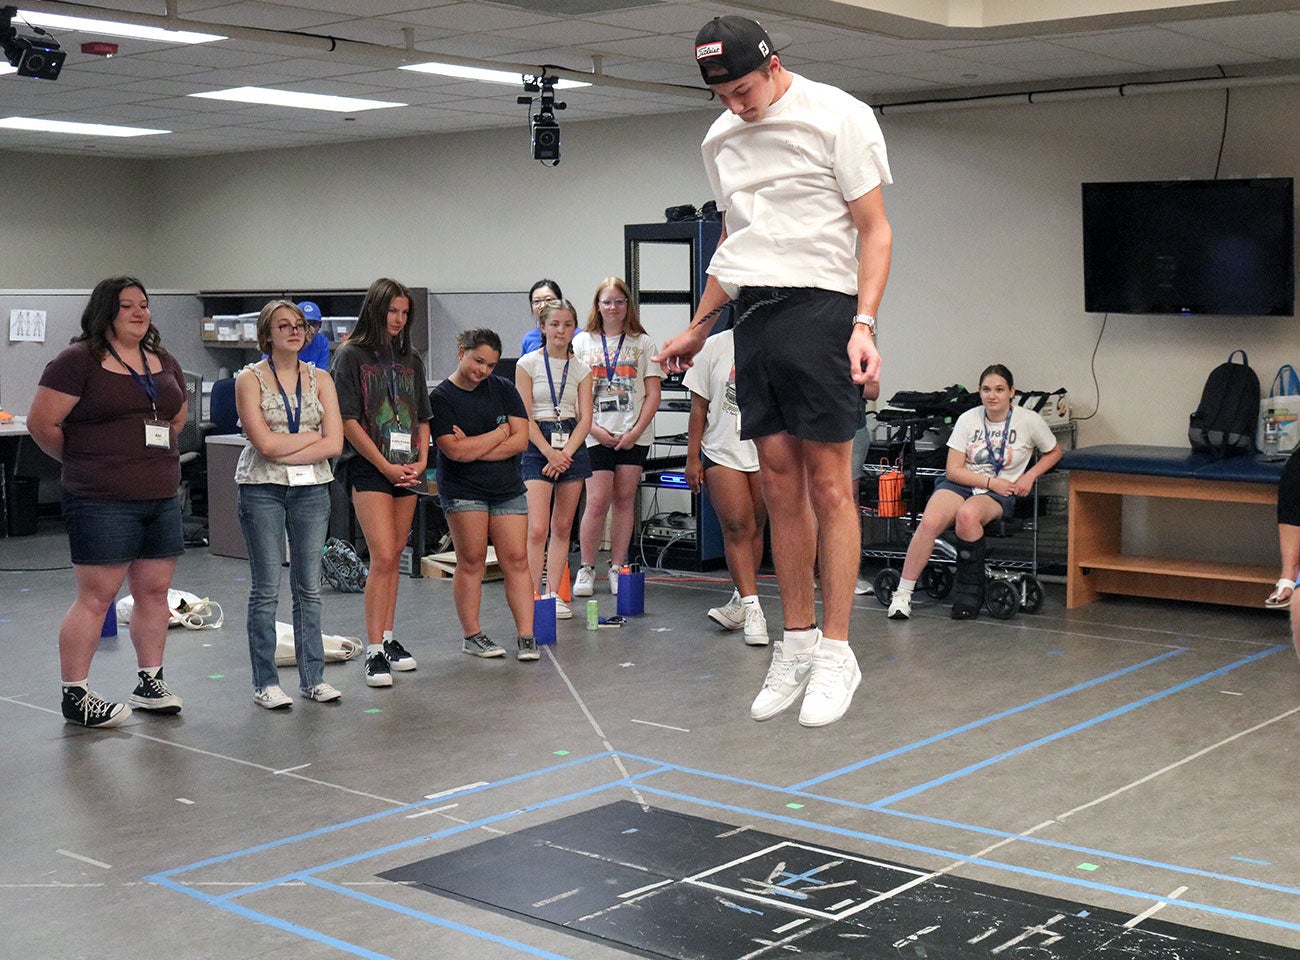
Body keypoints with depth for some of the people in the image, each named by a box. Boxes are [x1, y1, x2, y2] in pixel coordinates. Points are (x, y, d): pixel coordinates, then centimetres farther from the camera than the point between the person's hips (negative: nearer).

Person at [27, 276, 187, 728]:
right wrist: (81, 460, 1)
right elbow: (41, 423, -10)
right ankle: (75, 697, 5)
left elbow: (178, 416, 27)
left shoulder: (163, 362, 13)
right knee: (96, 597, -4)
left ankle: (149, 684, 23)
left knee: (155, 591, 11)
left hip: (162, 499, 7)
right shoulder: (79, 362, -8)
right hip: (102, 503, -7)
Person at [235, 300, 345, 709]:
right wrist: (313, 435, -5)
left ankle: (313, 677, 15)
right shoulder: (250, 378, -2)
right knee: (266, 589, 0)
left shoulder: (320, 378, 7)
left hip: (312, 489, 3)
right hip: (262, 490, -3)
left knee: (309, 587, 7)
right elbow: (264, 444, -13)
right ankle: (265, 683, 7)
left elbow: (334, 445, -3)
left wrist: (284, 451, -11)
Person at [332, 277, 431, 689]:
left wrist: (421, 460, 1)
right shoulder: (351, 355, -3)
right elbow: (348, 420, -8)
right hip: (368, 468, -6)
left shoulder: (411, 360, 14)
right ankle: (374, 652, -11)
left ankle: (387, 639, 19)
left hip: (406, 469, 6)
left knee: (394, 557, 10)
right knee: (383, 557, -14)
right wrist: (386, 466, -12)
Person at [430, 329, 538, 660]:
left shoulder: (504, 390, 7)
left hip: (508, 488, 3)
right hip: (463, 491, -3)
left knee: (516, 559, -3)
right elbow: (456, 451, -16)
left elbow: (520, 440, -2)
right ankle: (472, 636, 10)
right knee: (471, 560, -2)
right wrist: (500, 432, -6)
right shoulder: (440, 398, -4)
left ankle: (526, 637, -2)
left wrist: (474, 449, -11)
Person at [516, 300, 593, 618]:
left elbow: (585, 418, 3)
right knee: (538, 529, -12)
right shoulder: (528, 363, -1)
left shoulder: (581, 369, 8)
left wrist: (566, 452, -11)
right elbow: (525, 417, -6)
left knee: (562, 528, 6)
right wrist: (550, 452, -14)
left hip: (572, 446, 4)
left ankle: (554, 594, 13)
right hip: (537, 446, -4)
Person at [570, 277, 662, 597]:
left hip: (633, 435, 1)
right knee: (597, 501, -8)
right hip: (597, 435, -1)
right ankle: (586, 568, 3)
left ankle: (617, 568, 11)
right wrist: (594, 428, -7)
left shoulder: (642, 342, 7)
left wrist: (636, 431, -8)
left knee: (624, 500, 3)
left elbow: (652, 394, 3)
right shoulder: (582, 342, 7)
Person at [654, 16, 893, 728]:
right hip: (752, 315, 6)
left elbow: (874, 230, -3)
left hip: (819, 306, -6)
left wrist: (864, 325, -14)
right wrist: (698, 329, 26)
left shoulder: (838, 116, -1)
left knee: (828, 483, -6)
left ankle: (836, 654, 0)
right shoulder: (719, 140, 17)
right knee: (779, 484, 5)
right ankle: (796, 643, 12)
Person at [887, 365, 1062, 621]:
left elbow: (1054, 452, 16)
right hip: (962, 484, 2)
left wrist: (1030, 476, -1)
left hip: (1000, 492, -2)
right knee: (929, 521, -31)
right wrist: (990, 482, -10)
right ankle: (902, 595, -23)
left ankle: (969, 591, -20)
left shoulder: (1029, 421, 1)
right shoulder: (968, 419, 3)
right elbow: (953, 470, 1)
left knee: (967, 514, -38)